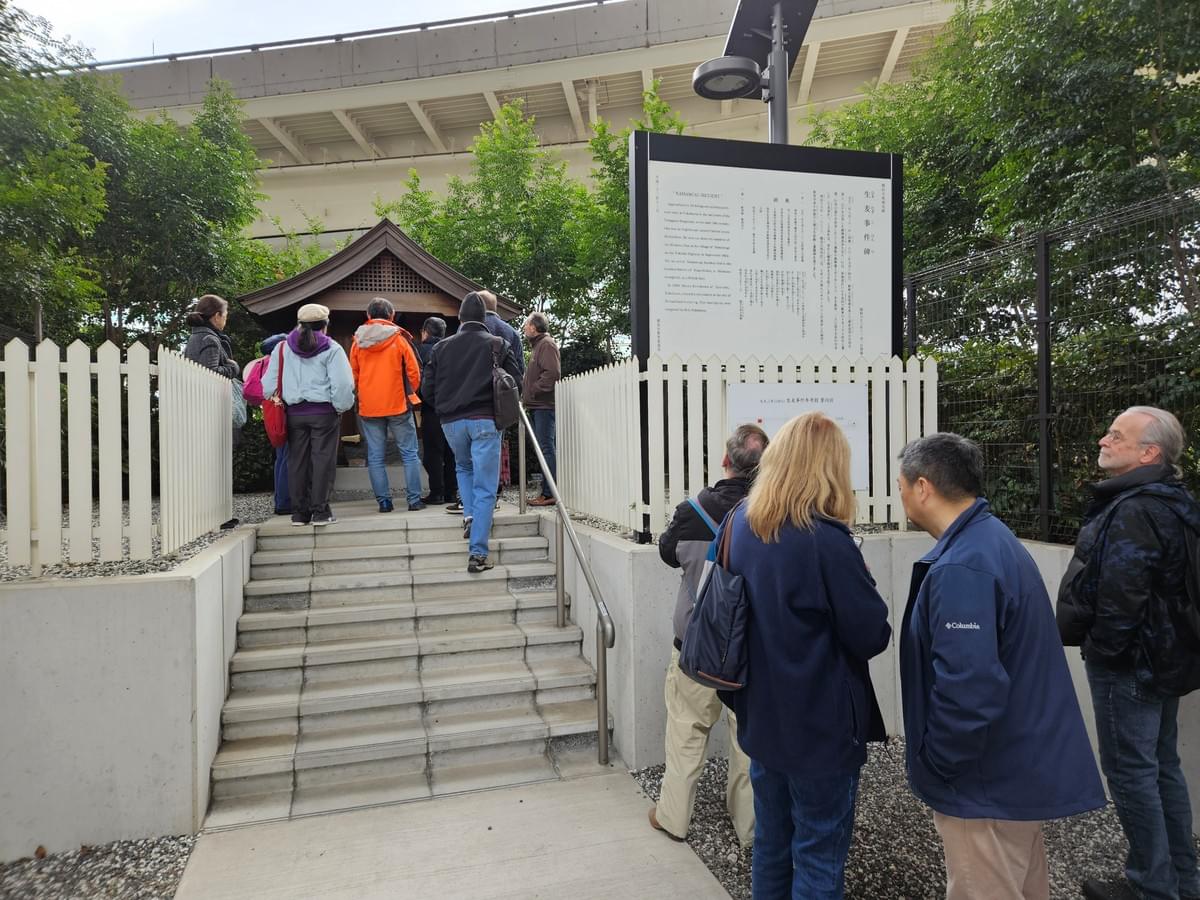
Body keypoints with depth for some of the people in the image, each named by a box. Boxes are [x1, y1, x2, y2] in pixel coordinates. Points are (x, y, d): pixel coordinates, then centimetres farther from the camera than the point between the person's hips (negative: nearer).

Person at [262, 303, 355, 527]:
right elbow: (342, 383, -11)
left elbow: (269, 382, 6)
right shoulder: (331, 349, -4)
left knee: (296, 461, 9)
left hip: (294, 413, 4)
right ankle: (321, 511, -1)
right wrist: (341, 407, 1)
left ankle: (299, 512, 13)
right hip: (324, 412, -3)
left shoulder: (283, 349, 8)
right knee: (322, 460, 0)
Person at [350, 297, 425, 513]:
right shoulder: (398, 338, -4)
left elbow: (353, 374, 10)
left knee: (375, 457, 7)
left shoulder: (357, 342, 5)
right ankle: (414, 499, 2)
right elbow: (413, 371, -3)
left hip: (368, 406, 3)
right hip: (398, 404, -2)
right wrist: (410, 393, 14)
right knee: (409, 453, 5)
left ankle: (384, 501, 6)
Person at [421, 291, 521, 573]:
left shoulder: (441, 348, 7)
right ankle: (477, 554, -4)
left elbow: (427, 391, 6)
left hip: (451, 422, 3)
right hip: (485, 421, -2)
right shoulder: (498, 345, 2)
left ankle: (469, 514, 14)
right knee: (485, 489, 0)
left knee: (463, 467, 32)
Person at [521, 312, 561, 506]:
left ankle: (549, 493, -10)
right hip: (537, 405, 10)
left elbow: (553, 373, -20)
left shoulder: (546, 344, -7)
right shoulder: (537, 345, 24)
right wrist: (524, 392, 13)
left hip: (544, 405, -10)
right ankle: (548, 491, 13)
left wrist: (532, 391, -16)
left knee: (546, 448, -11)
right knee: (545, 448, 10)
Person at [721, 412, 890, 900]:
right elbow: (872, 636, -15)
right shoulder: (826, 541, -23)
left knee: (770, 843, 22)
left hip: (761, 716, 6)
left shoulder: (738, 523, -3)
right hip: (820, 726, -6)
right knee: (818, 858, 12)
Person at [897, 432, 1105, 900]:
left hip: (986, 782, -9)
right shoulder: (995, 539, 4)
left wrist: (935, 765, -17)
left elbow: (968, 689, -33)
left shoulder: (961, 568, -29)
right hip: (1022, 766, 9)